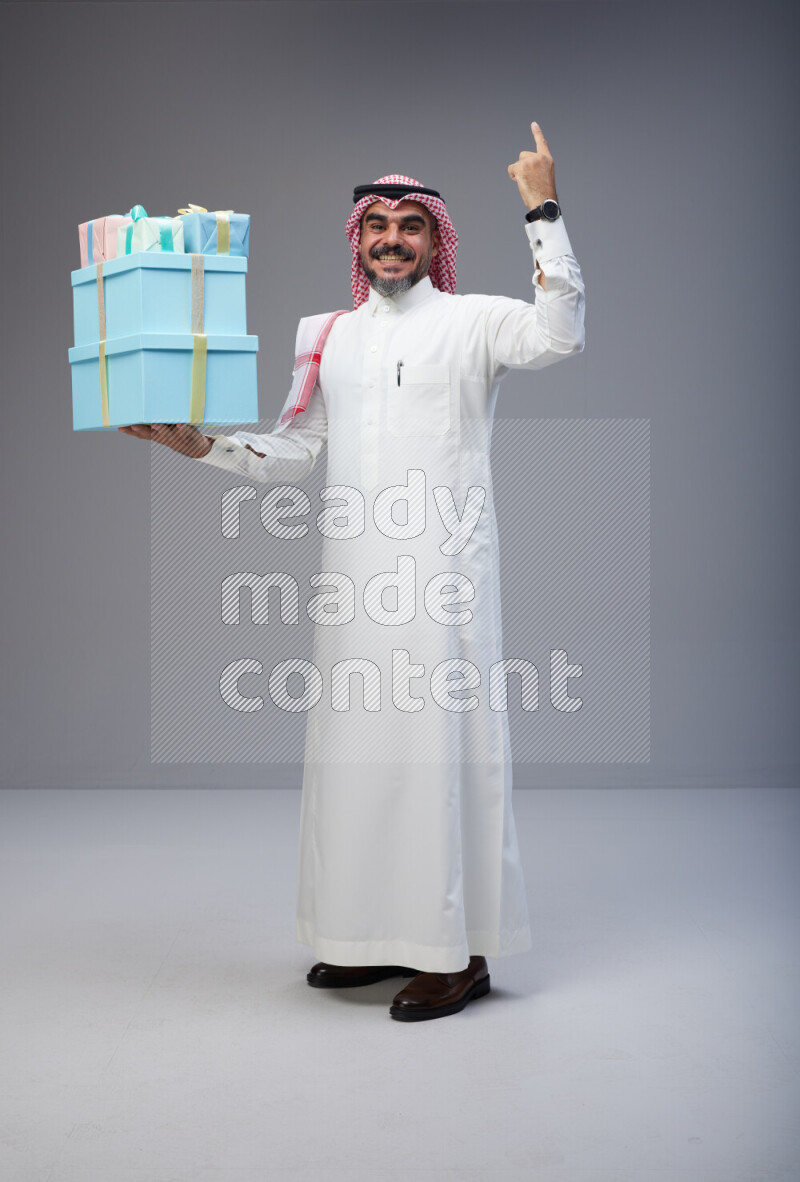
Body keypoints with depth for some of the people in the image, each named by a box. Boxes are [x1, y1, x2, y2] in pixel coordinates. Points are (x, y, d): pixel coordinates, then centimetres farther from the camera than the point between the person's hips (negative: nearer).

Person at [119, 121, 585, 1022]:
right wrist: (202, 446, 4)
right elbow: (289, 453, 17)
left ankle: (458, 951, 2)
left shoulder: (472, 322, 1)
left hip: (442, 569, -5)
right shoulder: (328, 337, 16)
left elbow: (558, 333, -19)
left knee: (440, 739, -6)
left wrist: (544, 210, -19)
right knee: (355, 739, 8)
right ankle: (378, 937, 21)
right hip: (354, 571, 6)